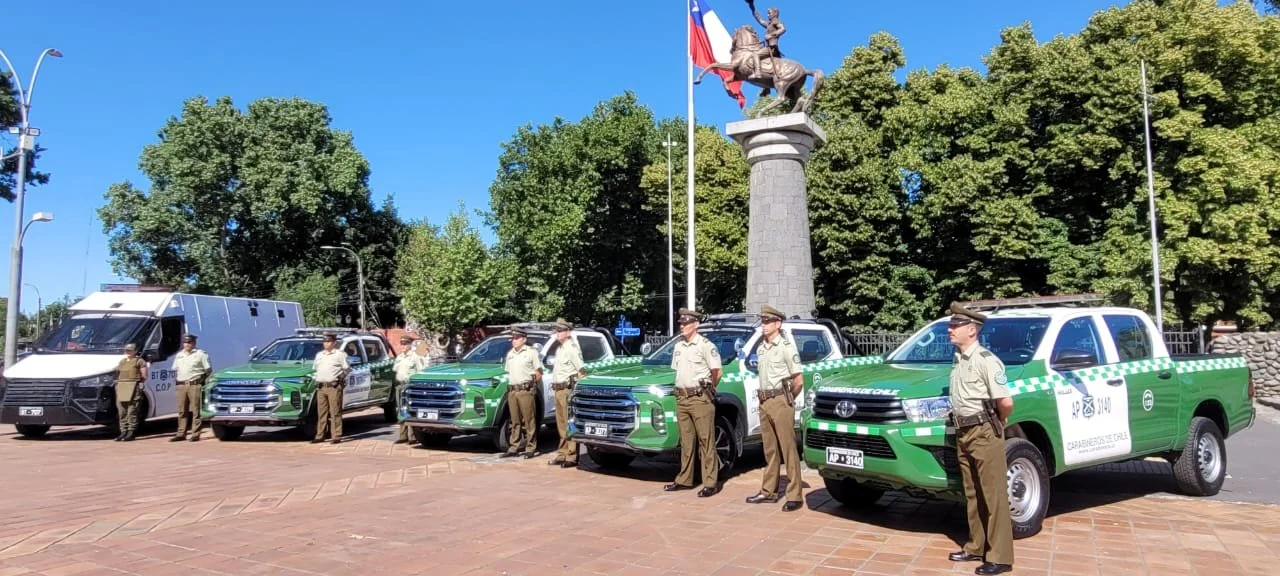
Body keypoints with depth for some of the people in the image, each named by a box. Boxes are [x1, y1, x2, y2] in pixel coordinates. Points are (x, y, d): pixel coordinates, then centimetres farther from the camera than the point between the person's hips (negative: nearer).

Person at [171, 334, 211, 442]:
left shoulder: (200, 354, 2)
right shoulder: (179, 355, 18)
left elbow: (208, 369, 2)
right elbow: (175, 369, 26)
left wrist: (202, 379, -4)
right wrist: (176, 379, 13)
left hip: (195, 385, -5)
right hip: (181, 386, 5)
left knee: (196, 411, -4)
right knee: (182, 411, 7)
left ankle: (195, 434, -3)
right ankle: (181, 434, 12)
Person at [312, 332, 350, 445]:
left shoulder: (340, 354, 1)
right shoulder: (319, 355, 18)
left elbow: (347, 368, 3)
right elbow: (316, 368, 26)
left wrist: (340, 376, 0)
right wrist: (317, 378, 15)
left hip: (334, 386, -6)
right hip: (320, 387, 6)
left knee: (335, 413, -5)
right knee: (321, 413, 9)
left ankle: (336, 436, -4)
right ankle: (320, 436, 14)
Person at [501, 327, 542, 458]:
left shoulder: (531, 352, 0)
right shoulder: (510, 354, 17)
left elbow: (539, 373, 0)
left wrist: (531, 384, 1)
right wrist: (510, 386, 10)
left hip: (526, 390, -6)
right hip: (512, 391, 6)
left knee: (529, 421, -3)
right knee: (515, 421, 9)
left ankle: (531, 448, 1)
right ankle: (514, 448, 14)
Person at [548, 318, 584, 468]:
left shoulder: (572, 348, -10)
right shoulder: (560, 349, 17)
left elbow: (581, 372, -14)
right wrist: (555, 388, 16)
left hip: (568, 389, -9)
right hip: (559, 390, 9)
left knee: (570, 425, -7)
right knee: (562, 425, 14)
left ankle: (572, 457, -5)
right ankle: (563, 454, 22)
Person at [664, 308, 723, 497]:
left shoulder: (705, 345, -7)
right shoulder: (678, 346, 14)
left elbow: (717, 371, -7)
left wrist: (707, 389, 3)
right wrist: (681, 389, 11)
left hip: (700, 398, -7)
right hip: (682, 398, 7)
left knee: (706, 441, -4)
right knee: (686, 442, 13)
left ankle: (711, 482, -1)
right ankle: (684, 480, 20)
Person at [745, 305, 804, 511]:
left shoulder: (786, 347, -9)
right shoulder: (762, 347, 13)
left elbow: (798, 381, -9)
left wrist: (787, 400, 1)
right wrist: (764, 398, 11)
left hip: (780, 402, -8)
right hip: (764, 402, 8)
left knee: (788, 450, -6)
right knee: (770, 450, 14)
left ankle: (794, 496, -4)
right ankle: (768, 491, 22)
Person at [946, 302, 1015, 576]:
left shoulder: (986, 360, -16)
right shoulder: (958, 358, 10)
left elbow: (1006, 402, -20)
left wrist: (995, 423, -3)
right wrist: (962, 426, 13)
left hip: (984, 433, -8)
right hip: (964, 434, 9)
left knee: (994, 496, -1)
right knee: (972, 495, 16)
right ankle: (977, 547, 26)